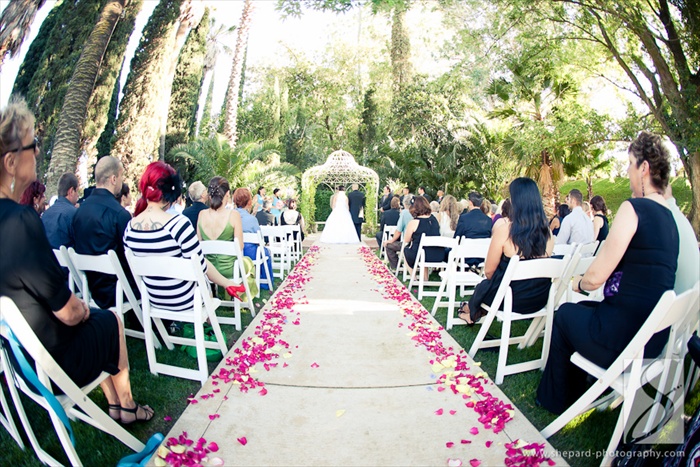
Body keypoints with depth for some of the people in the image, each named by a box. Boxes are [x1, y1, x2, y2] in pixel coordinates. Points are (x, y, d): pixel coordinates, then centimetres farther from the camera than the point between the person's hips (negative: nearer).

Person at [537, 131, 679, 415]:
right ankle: (575, 393, 41)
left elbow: (596, 277, -18)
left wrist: (578, 283, 2)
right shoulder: (670, 217, 9)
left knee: (564, 314, 17)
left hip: (623, 337, -8)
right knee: (583, 309, 27)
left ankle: (556, 400, 36)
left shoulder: (633, 208, -17)